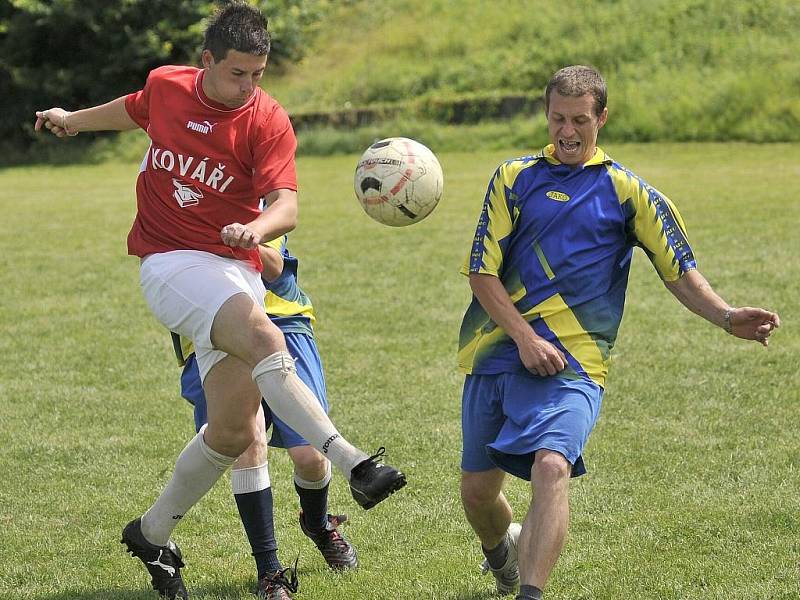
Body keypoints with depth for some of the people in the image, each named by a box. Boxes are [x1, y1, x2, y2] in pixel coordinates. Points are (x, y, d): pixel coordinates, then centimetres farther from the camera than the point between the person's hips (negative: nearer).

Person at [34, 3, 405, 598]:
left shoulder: (268, 120, -6)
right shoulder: (166, 85, 1)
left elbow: (287, 207, -17)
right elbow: (135, 109, 27)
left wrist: (255, 229, -39)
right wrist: (75, 119, 44)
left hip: (236, 270, 2)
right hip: (169, 261, -2)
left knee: (234, 430, 0)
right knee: (263, 337, -31)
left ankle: (153, 534, 22)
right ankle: (351, 461, -40)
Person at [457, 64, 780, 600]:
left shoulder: (626, 191, 5)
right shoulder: (515, 178, 8)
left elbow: (680, 272, 4)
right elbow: (482, 271, 2)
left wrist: (727, 317, -15)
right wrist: (524, 338, -11)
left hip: (572, 362, -3)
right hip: (495, 354, 3)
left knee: (551, 467, -27)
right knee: (477, 489, 10)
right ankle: (501, 551, 44)